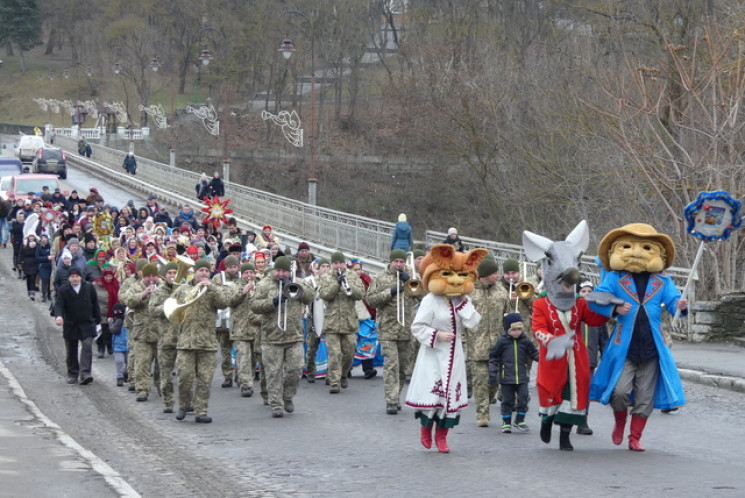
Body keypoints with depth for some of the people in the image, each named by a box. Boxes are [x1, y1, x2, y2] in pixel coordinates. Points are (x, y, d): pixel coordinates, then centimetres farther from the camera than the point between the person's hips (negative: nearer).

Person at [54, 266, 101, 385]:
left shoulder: (89, 288, 2)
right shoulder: (64, 290, -3)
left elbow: (95, 304, 10)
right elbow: (58, 304, -13)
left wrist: (97, 320, 9)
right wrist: (58, 316, -33)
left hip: (87, 324, 0)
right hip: (70, 325, 0)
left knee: (87, 346, -15)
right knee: (71, 351, 9)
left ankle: (85, 374, -20)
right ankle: (72, 374, 22)